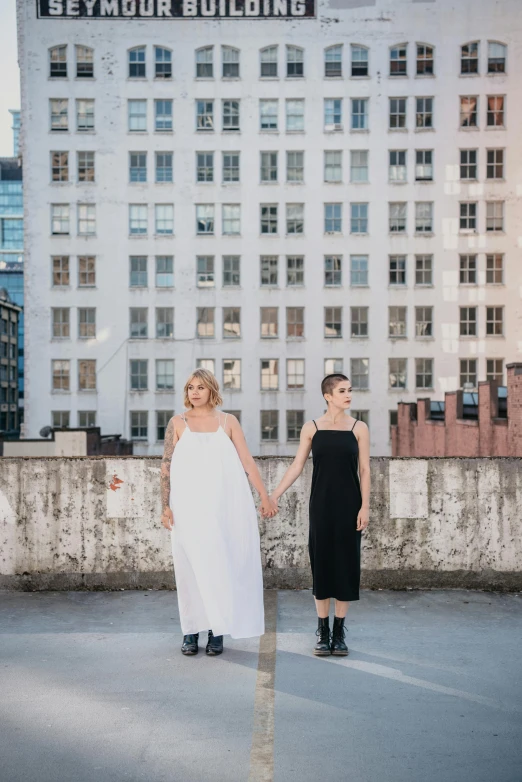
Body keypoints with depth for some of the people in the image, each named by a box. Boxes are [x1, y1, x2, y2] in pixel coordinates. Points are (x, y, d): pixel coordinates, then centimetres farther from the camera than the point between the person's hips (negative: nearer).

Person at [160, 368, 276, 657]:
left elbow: (247, 461, 5)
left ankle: (217, 630, 10)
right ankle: (191, 630, 13)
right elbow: (166, 466, 3)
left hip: (226, 504, 1)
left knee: (223, 564, 1)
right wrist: (166, 506, -5)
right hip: (189, 506, -1)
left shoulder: (228, 421, 8)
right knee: (192, 565, 2)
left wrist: (265, 496, 1)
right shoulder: (178, 423, 6)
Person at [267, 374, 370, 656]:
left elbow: (365, 469, 0)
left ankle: (339, 630, 15)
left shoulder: (359, 428, 1)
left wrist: (365, 506, -7)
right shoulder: (311, 428, 1)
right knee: (321, 561, 4)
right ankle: (323, 631, 15)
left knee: (346, 562, 3)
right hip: (321, 503, 0)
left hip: (349, 504, 0)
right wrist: (275, 494, -5)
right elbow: (297, 466, 2)